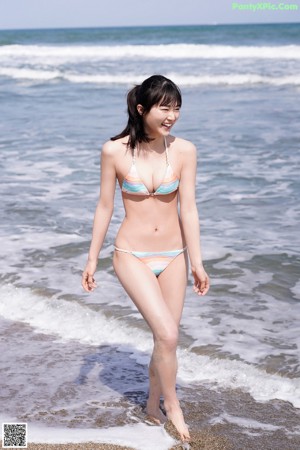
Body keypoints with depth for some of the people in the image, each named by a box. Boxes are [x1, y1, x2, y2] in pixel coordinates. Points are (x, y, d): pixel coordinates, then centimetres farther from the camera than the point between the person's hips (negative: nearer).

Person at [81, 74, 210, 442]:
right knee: (168, 334, -14)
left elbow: (188, 209, -5)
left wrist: (196, 263, -8)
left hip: (172, 256, 3)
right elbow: (105, 207, -1)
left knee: (165, 337, 11)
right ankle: (172, 405, 11)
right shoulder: (114, 151, -10)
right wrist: (92, 259, 3)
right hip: (132, 256, -3)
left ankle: (153, 405, 35)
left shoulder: (184, 150, -7)